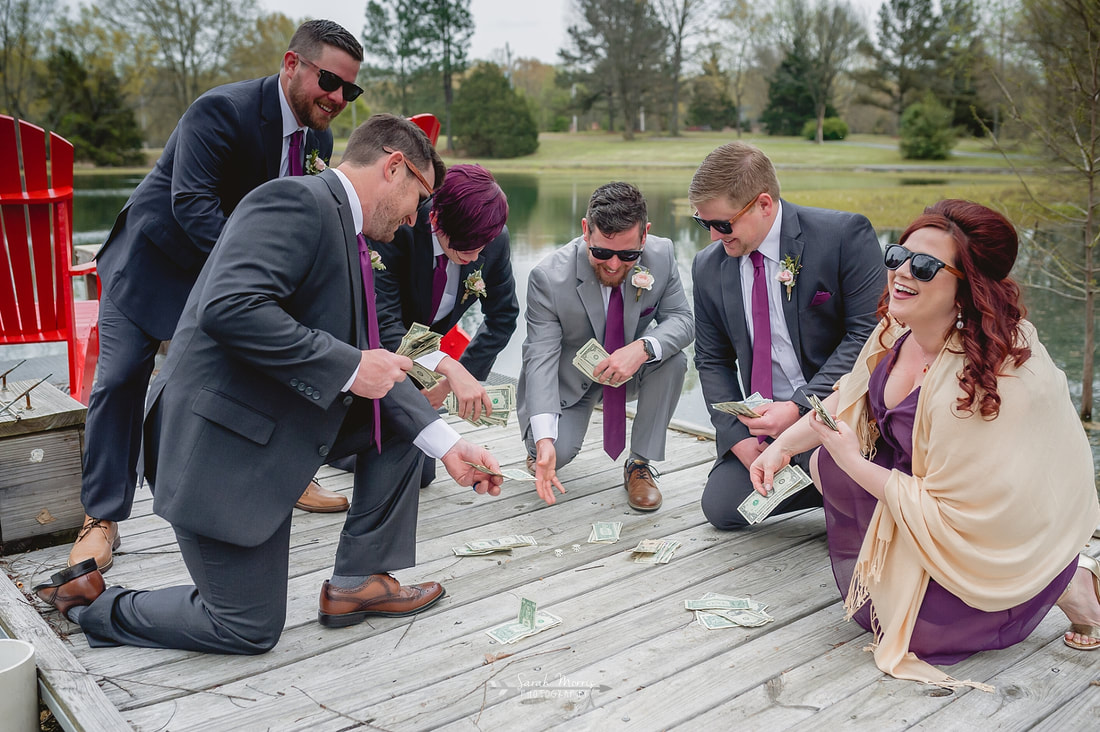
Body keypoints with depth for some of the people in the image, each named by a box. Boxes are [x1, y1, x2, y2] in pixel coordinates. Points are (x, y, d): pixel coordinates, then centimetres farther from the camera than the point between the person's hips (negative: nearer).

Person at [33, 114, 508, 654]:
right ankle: (92, 601, 21)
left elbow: (367, 363, 13)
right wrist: (349, 367, -24)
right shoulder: (297, 200, -16)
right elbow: (229, 307, -31)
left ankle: (359, 582, 16)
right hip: (223, 443, -9)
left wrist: (447, 445, 6)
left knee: (403, 414, 13)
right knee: (249, 630, 2)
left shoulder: (344, 235, 13)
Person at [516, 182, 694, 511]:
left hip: (627, 370, 3)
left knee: (672, 360, -27)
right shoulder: (548, 277, -29)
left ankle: (640, 464, -9)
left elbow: (681, 319, -13)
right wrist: (544, 440, -43)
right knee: (557, 453, -26)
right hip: (569, 379, -3)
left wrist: (643, 348, -38)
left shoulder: (662, 255, -19)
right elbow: (541, 357, -30)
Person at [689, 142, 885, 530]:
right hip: (767, 418, 6)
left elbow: (870, 334, -16)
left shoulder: (844, 235, -14)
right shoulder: (709, 267, 3)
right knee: (721, 507, -4)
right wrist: (737, 435, -5)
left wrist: (800, 407, -23)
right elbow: (712, 361, 9)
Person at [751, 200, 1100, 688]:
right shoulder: (899, 331, -11)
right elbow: (850, 398, 8)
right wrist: (783, 445, -2)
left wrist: (854, 462, -24)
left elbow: (950, 515, -29)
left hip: (1007, 534, -7)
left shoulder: (990, 379, -35)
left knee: (912, 627, -9)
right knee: (827, 464, -8)